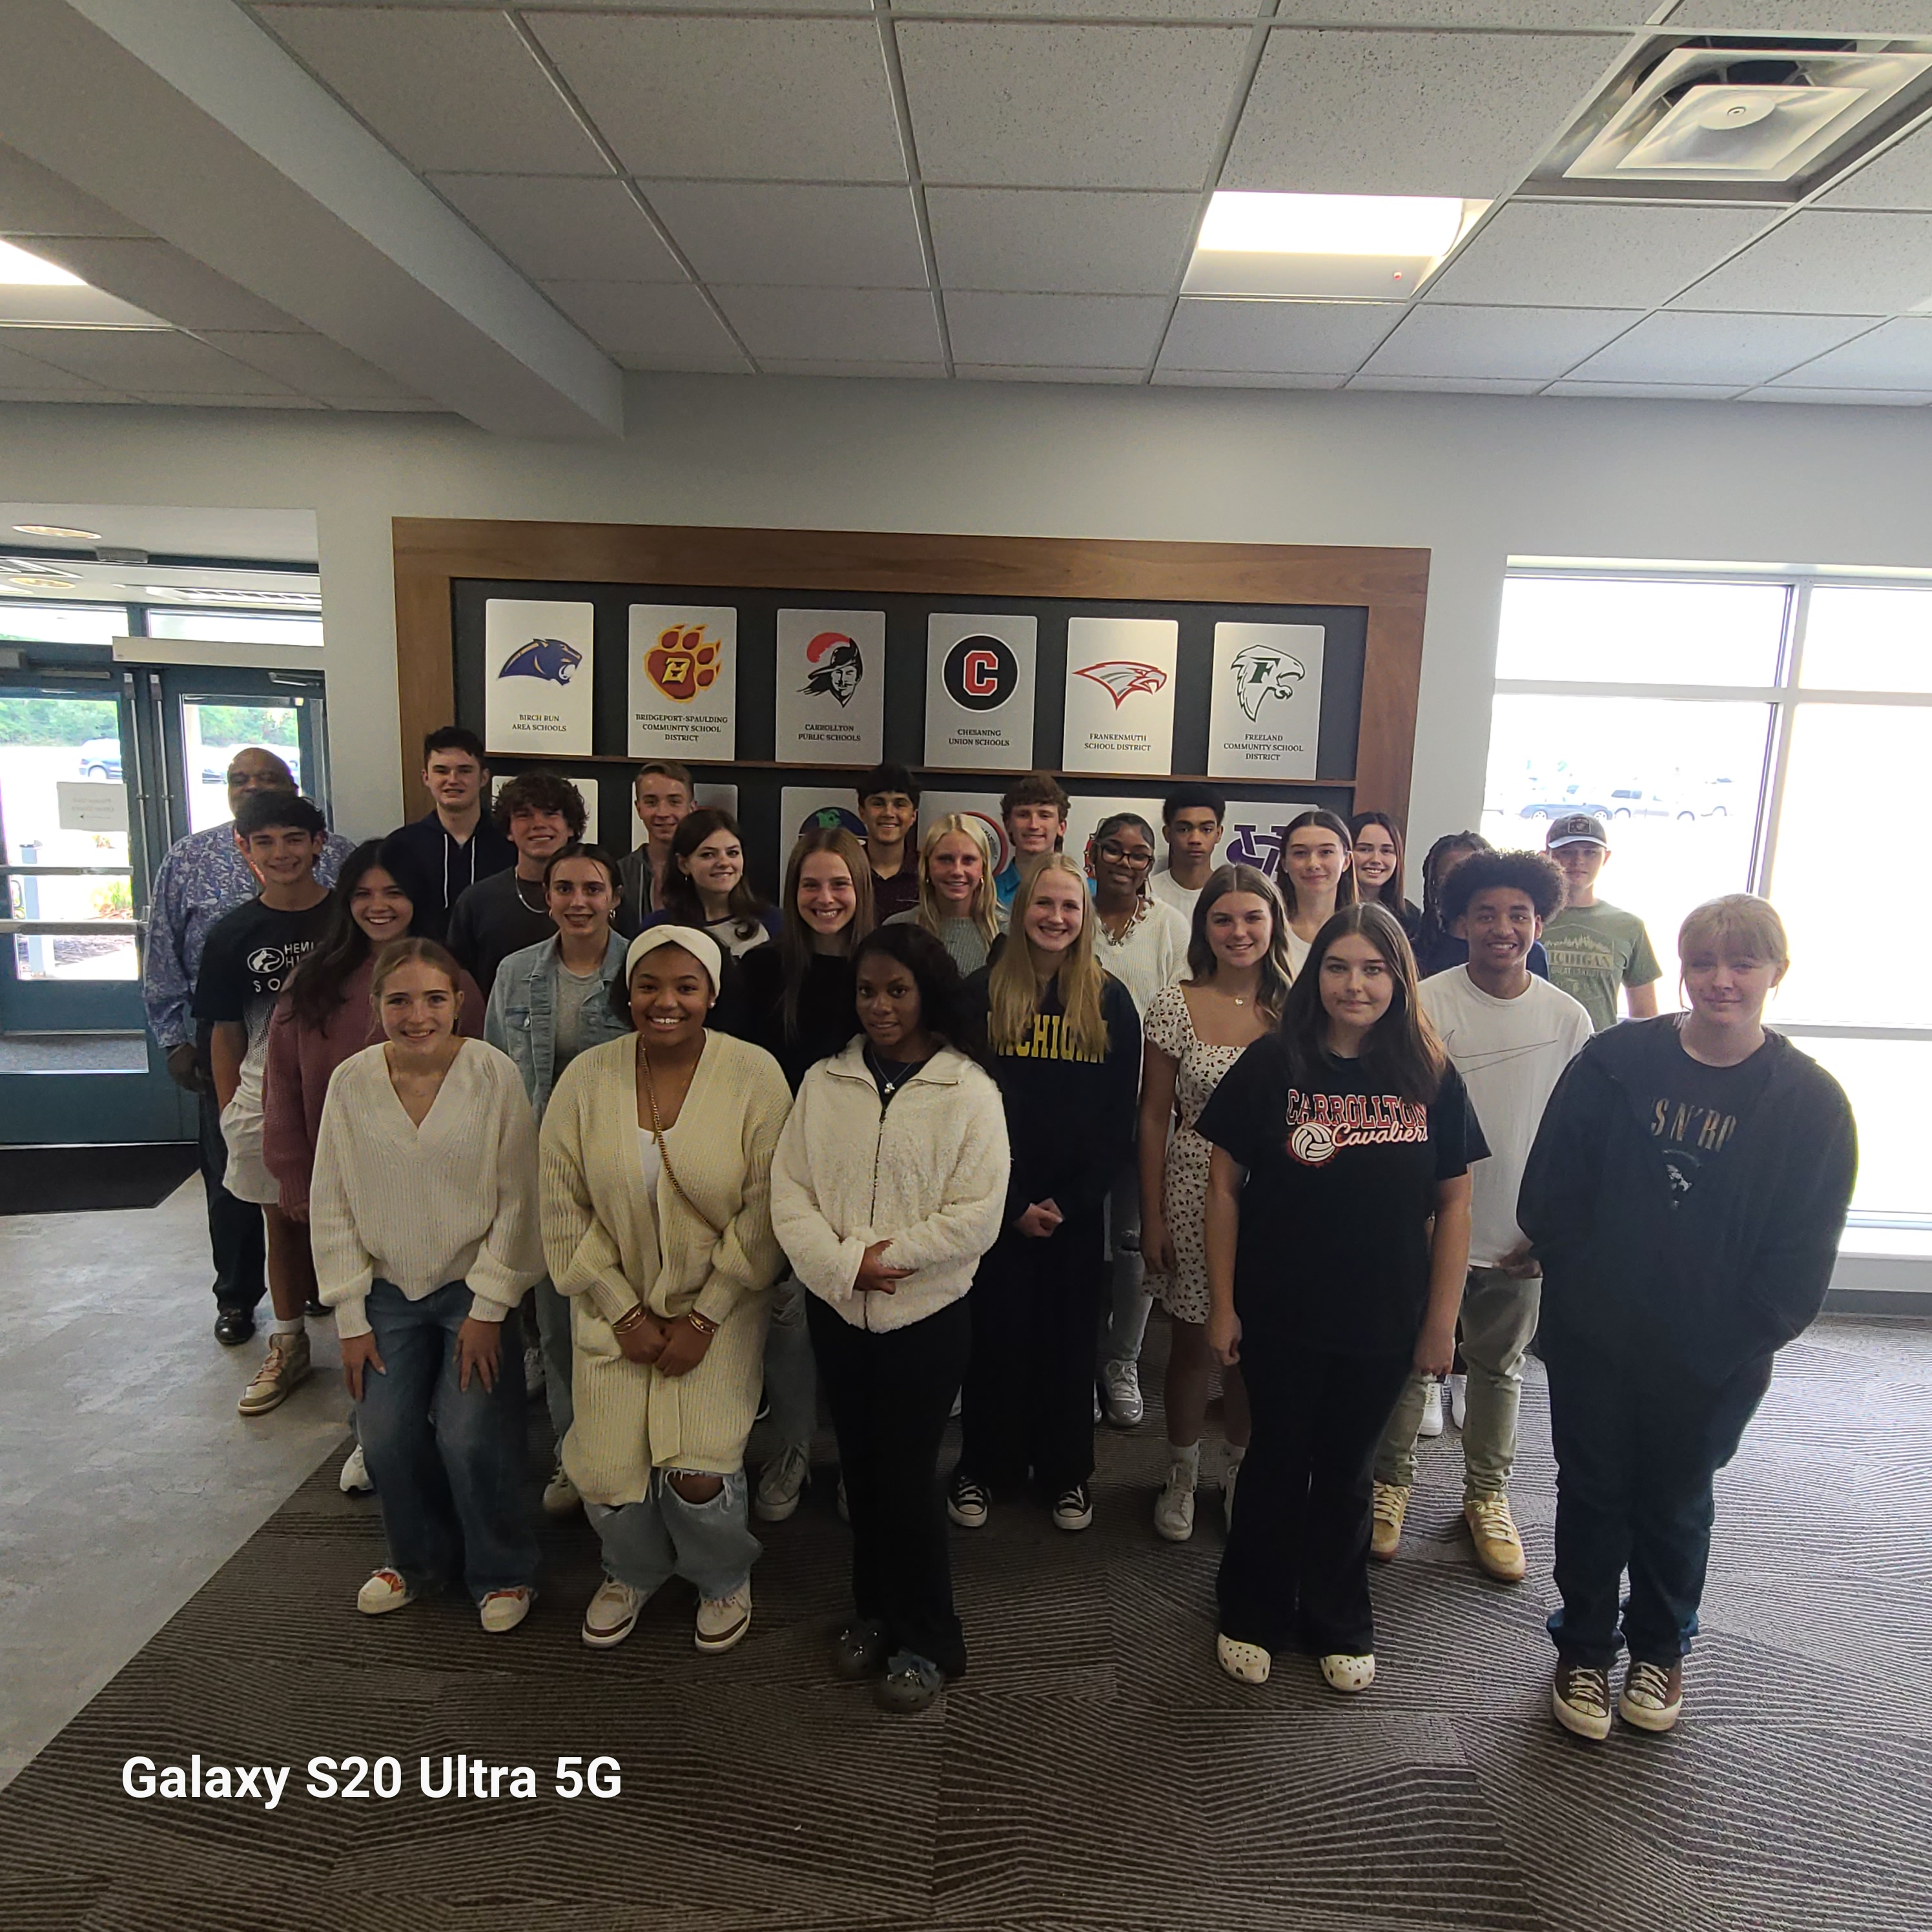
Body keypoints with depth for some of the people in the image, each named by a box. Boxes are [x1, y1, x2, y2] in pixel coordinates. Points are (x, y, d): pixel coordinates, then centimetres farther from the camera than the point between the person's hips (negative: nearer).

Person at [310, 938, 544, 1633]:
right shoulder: (351, 1082, -5)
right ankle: (420, 1559, 31)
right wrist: (351, 1318, 1)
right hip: (390, 1290, 3)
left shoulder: (493, 1074, -14)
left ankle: (502, 1572, 17)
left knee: (470, 1439, -10)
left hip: (477, 1288, -3)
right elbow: (332, 1208, 2)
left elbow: (516, 1202, -10)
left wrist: (488, 1308, -10)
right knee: (386, 1438, 1)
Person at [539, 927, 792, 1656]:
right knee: (608, 1473, -2)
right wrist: (626, 1315, -4)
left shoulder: (755, 1075, -12)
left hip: (716, 1311, -2)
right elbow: (564, 1209, -1)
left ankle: (724, 1578, 27)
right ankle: (634, 1571, 35)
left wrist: (703, 1320, -10)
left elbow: (764, 1214, -9)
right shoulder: (586, 1077, -5)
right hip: (614, 1309, 2)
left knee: (699, 1474, -10)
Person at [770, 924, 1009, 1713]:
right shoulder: (824, 1083, 1)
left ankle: (925, 1639, 25)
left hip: (927, 1312, -3)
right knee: (860, 1464, 16)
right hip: (838, 1309, 4)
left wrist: (889, 1255, -16)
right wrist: (846, 1264, -15)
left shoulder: (968, 1092, -9)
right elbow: (788, 1190, -3)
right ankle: (873, 1611, 38)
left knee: (909, 1472, 3)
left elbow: (977, 1213, -14)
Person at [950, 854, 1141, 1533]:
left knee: (1069, 1336, 11)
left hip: (1077, 1205, 1)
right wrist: (1013, 1204, -10)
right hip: (997, 1204, -1)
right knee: (996, 1332, 8)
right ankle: (982, 1468, 26)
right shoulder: (981, 994, -3)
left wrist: (1073, 1200, -8)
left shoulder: (1110, 1001, 1)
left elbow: (1119, 1117, 1)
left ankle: (1065, 1471, 29)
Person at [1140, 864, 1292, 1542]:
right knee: (1191, 1346, 10)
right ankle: (1182, 1478, 32)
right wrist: (1151, 1217, -2)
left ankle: (1240, 1476, 36)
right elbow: (1155, 1117, -1)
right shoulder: (1175, 1006, -5)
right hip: (1193, 1195, -1)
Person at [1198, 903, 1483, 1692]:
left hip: (1383, 1322, 2)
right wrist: (1222, 1303, -6)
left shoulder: (1430, 1076, -5)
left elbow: (1452, 1203, 1)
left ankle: (1338, 1623, 41)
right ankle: (1252, 1616, 37)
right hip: (1280, 1316, -1)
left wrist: (1442, 1320, 0)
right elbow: (1225, 1187, -6)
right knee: (1276, 1464, 14)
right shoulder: (1271, 1063, -10)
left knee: (1345, 1472, 18)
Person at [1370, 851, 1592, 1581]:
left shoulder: (1568, 1019, -2)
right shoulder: (1427, 1004, -11)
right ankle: (1390, 1483, 31)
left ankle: (1487, 1495, 36)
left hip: (1520, 1236, 3)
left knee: (1499, 1370, 18)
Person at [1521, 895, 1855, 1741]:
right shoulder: (1616, 1060, -8)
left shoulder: (1811, 1100, -6)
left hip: (1713, 1360, 0)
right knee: (1592, 1494, 13)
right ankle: (1585, 1650, 35)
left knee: (1676, 1505, 19)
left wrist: (1743, 1337, -8)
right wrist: (1577, 1285, -7)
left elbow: (1803, 1251, -3)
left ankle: (1660, 1650, 43)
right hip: (1592, 1338, 0)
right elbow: (1552, 1190, -4)